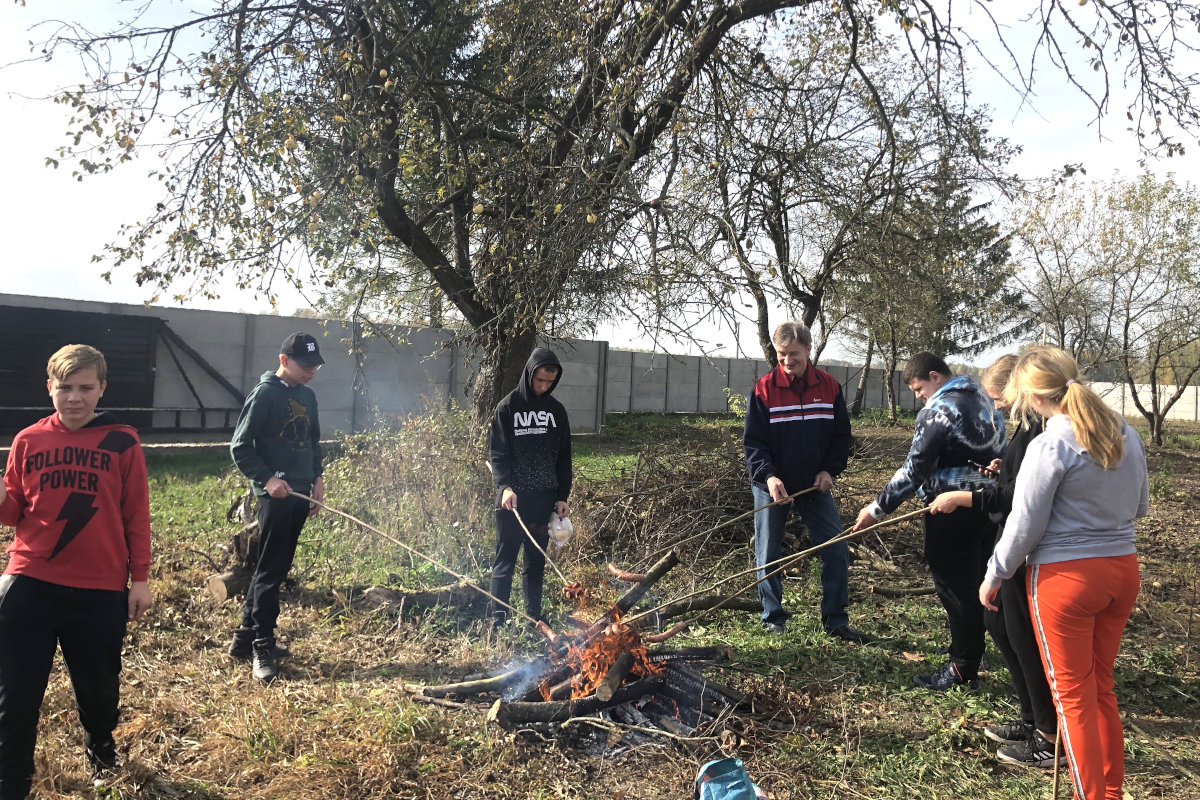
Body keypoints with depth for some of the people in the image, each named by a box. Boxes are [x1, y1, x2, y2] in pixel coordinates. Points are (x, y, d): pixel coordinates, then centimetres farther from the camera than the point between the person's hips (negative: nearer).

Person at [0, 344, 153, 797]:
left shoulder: (122, 443, -3)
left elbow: (137, 517, 0)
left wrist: (140, 579, 0)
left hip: (100, 590, -1)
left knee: (99, 684, 15)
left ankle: (101, 747, 45)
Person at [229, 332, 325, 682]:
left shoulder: (307, 396, 13)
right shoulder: (265, 394, -9)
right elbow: (240, 446, -10)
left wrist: (317, 478, 10)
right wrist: (267, 479, -20)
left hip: (300, 494, 8)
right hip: (275, 495, -8)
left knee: (279, 567, 13)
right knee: (270, 570, -3)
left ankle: (246, 636, 26)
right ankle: (262, 648, 6)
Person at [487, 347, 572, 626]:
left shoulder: (556, 410, 9)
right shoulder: (508, 407, -3)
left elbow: (563, 459, 12)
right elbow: (496, 454, -7)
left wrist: (563, 496, 6)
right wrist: (505, 486, -23)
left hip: (544, 499, 4)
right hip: (513, 499, -4)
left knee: (536, 563, 12)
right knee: (505, 561, 1)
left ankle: (533, 620, 22)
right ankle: (499, 621, 9)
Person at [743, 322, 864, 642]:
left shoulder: (829, 386, -2)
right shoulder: (764, 388, -10)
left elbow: (841, 435, 6)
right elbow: (753, 442, -11)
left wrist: (830, 470, -7)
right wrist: (768, 476, -25)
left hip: (815, 485, 2)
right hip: (772, 486, -2)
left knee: (837, 551, 1)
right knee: (768, 555, 4)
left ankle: (835, 620, 15)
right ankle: (773, 619, 21)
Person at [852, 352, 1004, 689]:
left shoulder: (939, 409, -16)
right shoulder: (984, 399, 12)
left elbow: (914, 469, -19)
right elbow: (998, 453, 19)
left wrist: (878, 508, -13)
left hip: (953, 513, -9)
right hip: (988, 506, 9)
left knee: (955, 589, 0)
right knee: (975, 586, 18)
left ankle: (962, 671, 9)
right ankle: (971, 661, 30)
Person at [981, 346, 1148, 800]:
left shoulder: (1050, 447, -19)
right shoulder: (1125, 435, 3)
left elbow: (1024, 526, -15)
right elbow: (1140, 506, 16)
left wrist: (994, 576, -2)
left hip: (1065, 577, -7)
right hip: (1122, 569, 7)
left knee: (1074, 696, 8)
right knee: (1101, 687, 20)